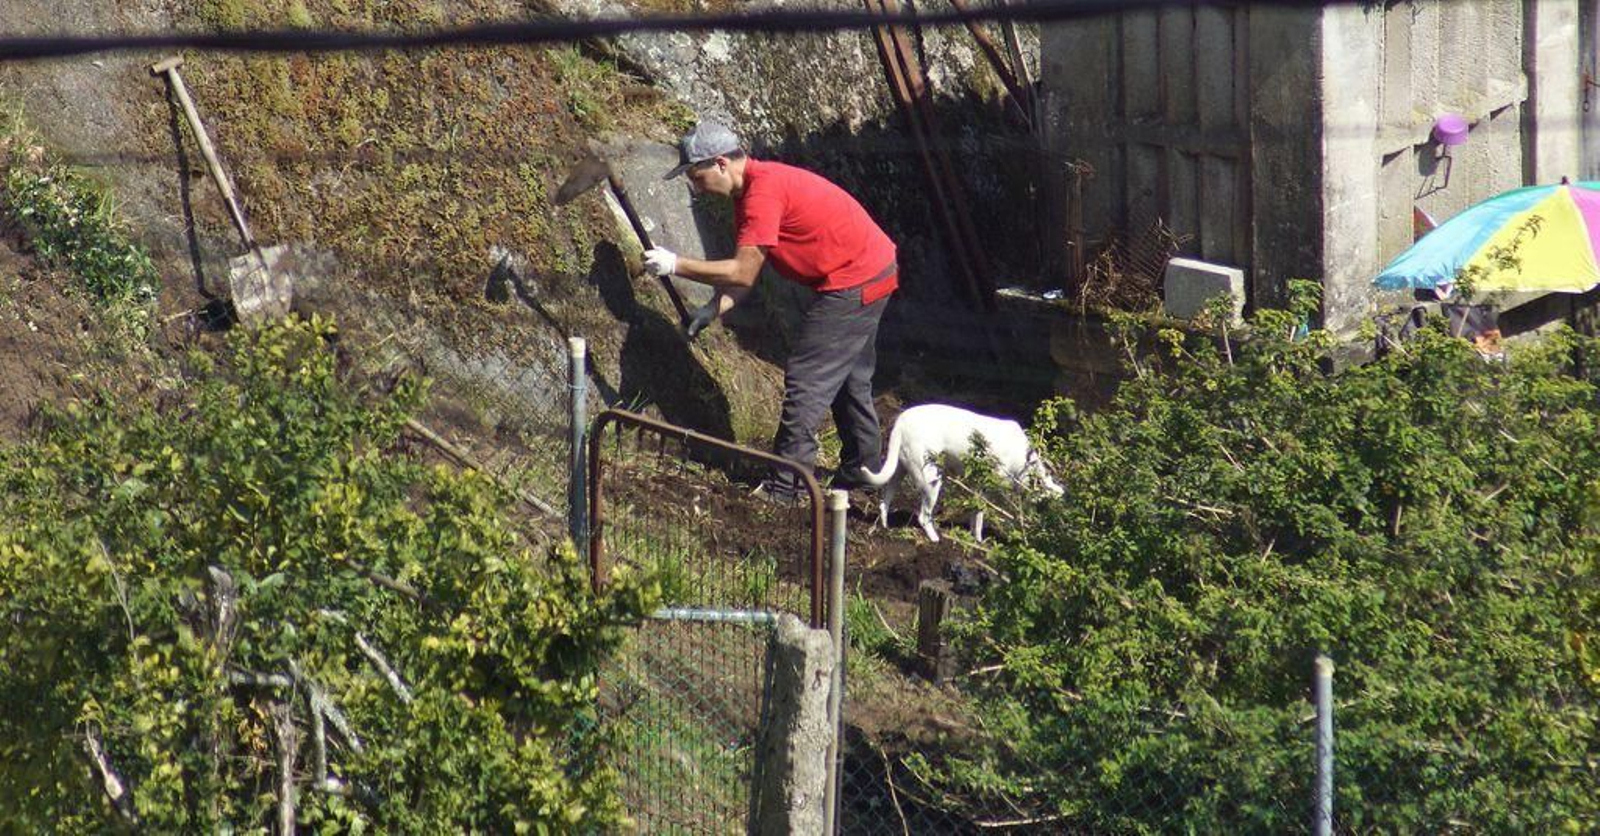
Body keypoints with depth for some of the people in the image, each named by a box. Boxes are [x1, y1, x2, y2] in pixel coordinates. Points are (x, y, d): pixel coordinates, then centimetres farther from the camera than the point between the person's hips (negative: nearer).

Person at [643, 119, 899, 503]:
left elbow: (743, 272, -25)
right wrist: (713, 309, -7)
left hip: (853, 285, -10)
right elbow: (746, 273, 7)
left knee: (806, 380, -8)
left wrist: (676, 265, -19)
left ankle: (785, 486, -5)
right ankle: (865, 468, 36)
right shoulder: (749, 190, 9)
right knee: (850, 378, 22)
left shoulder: (763, 191, -24)